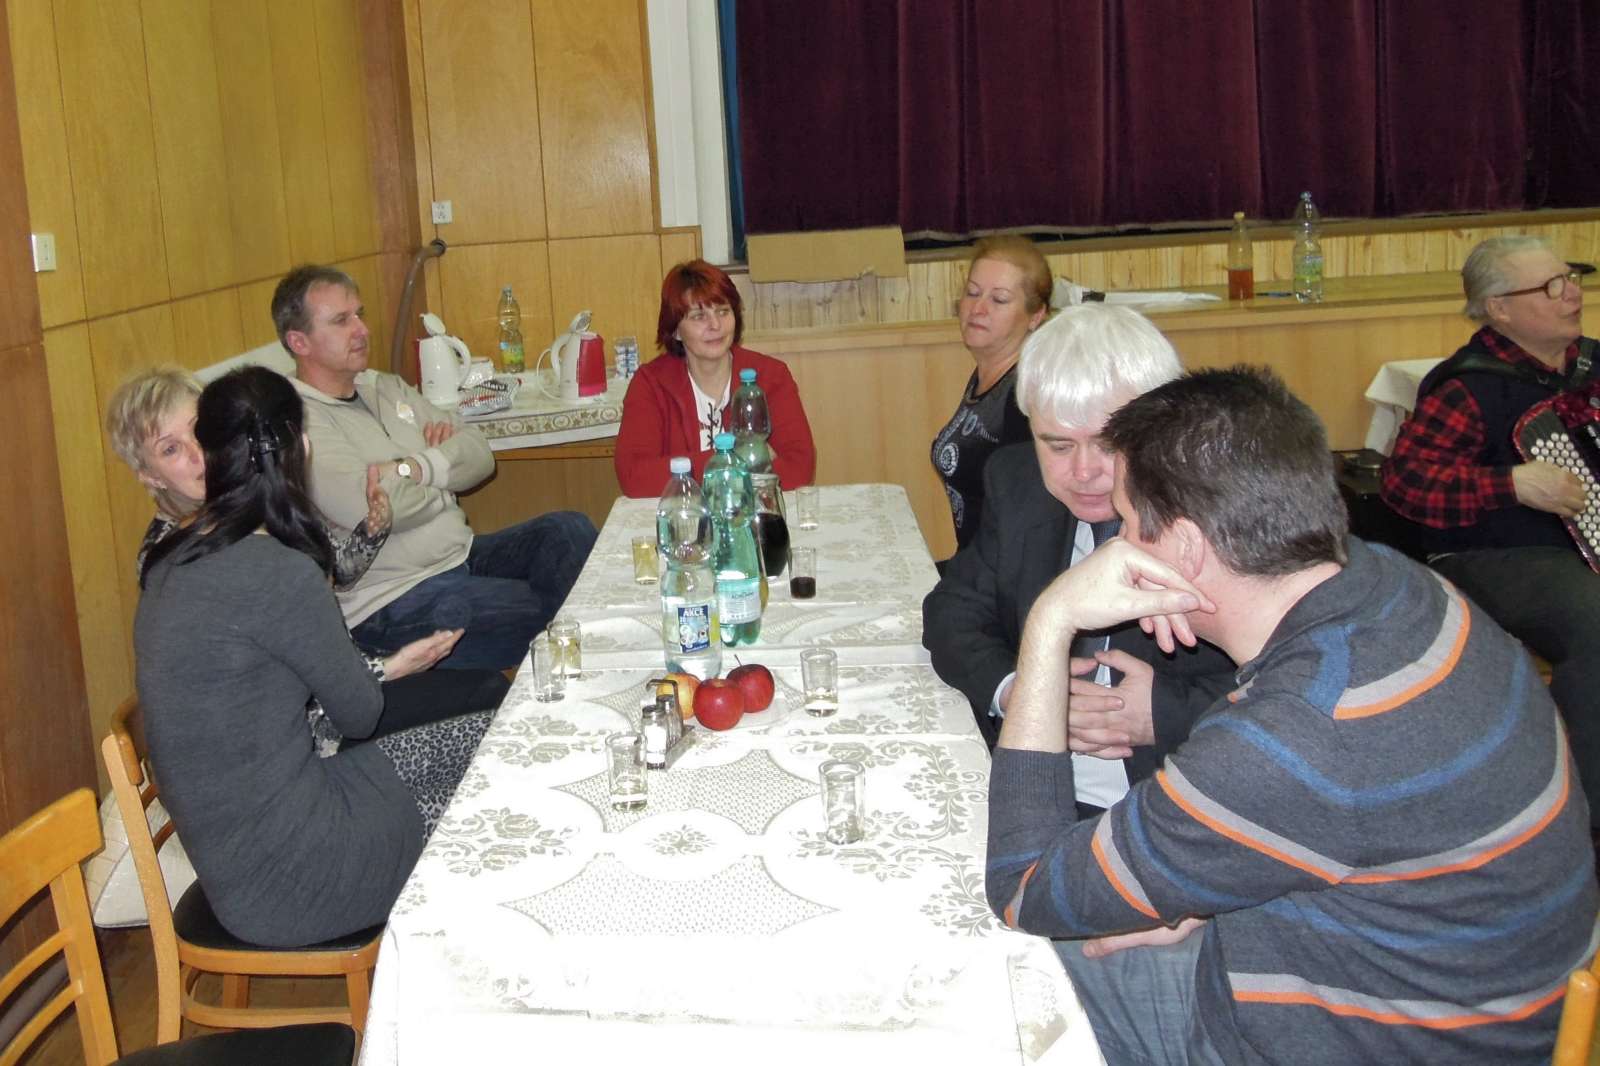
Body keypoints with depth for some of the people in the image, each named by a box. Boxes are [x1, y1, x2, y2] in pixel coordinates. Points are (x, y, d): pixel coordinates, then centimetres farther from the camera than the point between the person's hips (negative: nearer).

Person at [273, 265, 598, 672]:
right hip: (391, 602, -9)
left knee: (571, 530, -7)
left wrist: (419, 467, -12)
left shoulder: (386, 388, 14)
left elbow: (480, 455, 9)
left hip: (462, 555, 9)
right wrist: (445, 473, -6)